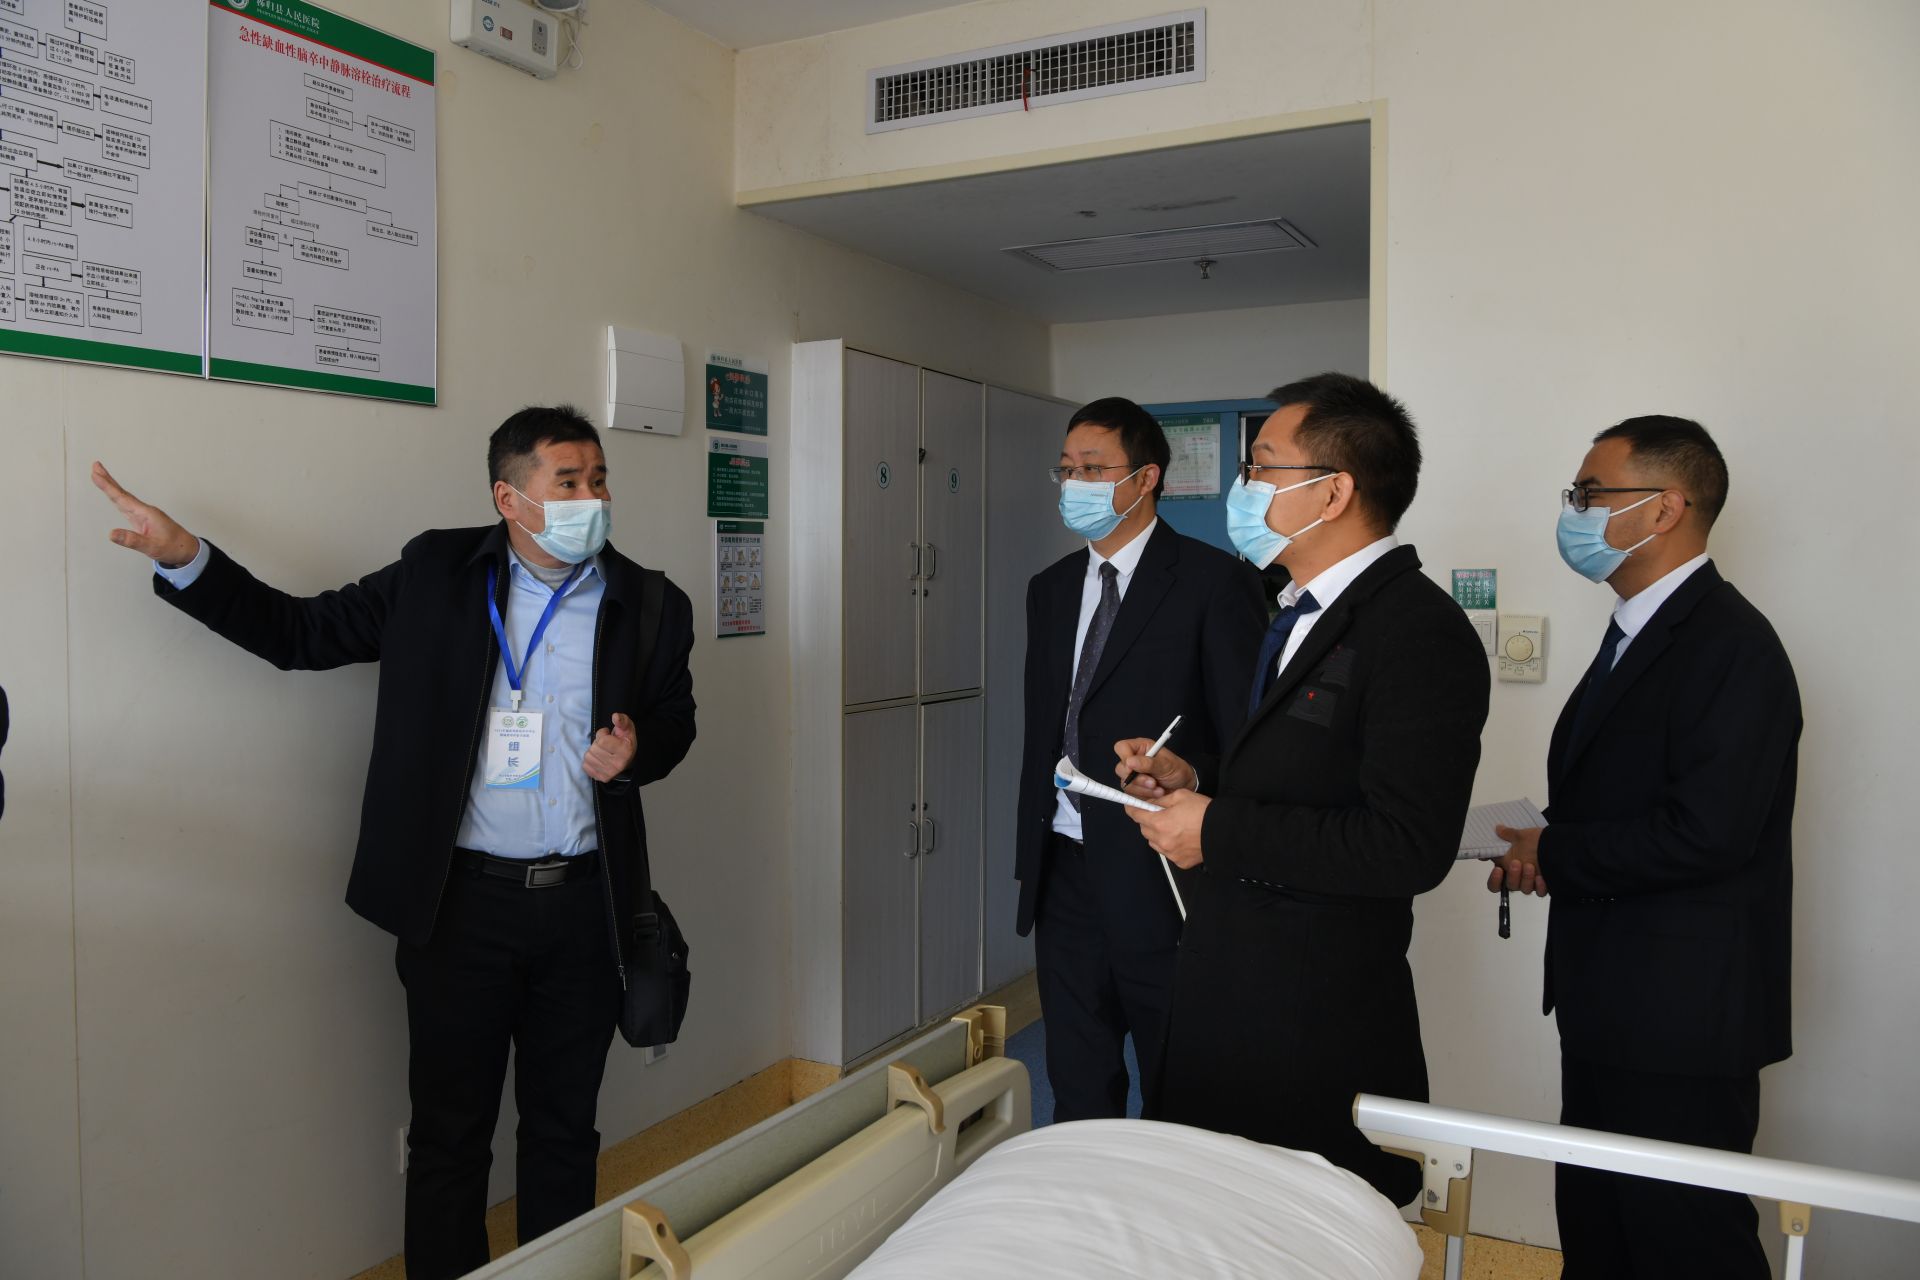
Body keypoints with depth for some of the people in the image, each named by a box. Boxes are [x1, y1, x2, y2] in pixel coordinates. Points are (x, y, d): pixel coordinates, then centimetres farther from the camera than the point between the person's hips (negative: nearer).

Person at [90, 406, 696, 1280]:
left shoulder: (651, 604, 0)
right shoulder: (437, 574, -1)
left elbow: (675, 718, 13)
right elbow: (301, 633, 3)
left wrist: (639, 748, -10)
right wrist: (184, 558, -7)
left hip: (585, 905, 1)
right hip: (462, 902, -1)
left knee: (564, 1127, 16)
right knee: (449, 1132, 10)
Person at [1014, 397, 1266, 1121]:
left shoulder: (1213, 582, -9)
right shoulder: (1050, 589, 12)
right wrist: (1032, 858, 15)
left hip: (1161, 878, -6)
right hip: (1067, 873, 6)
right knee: (1077, 1089, 17)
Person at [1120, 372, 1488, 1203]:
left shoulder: (1421, 633, -19)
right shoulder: (1302, 612, 12)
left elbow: (1410, 847, -26)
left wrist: (1218, 832, -21)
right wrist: (1197, 777, 4)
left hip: (1320, 1018, -9)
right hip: (1226, 983, 9)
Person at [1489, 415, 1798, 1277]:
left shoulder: (1729, 643, -19)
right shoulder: (1637, 633, 12)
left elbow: (1705, 834, -27)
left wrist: (1555, 854, -14)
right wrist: (1543, 852, -3)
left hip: (1680, 1017, -9)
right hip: (1612, 1009, 10)